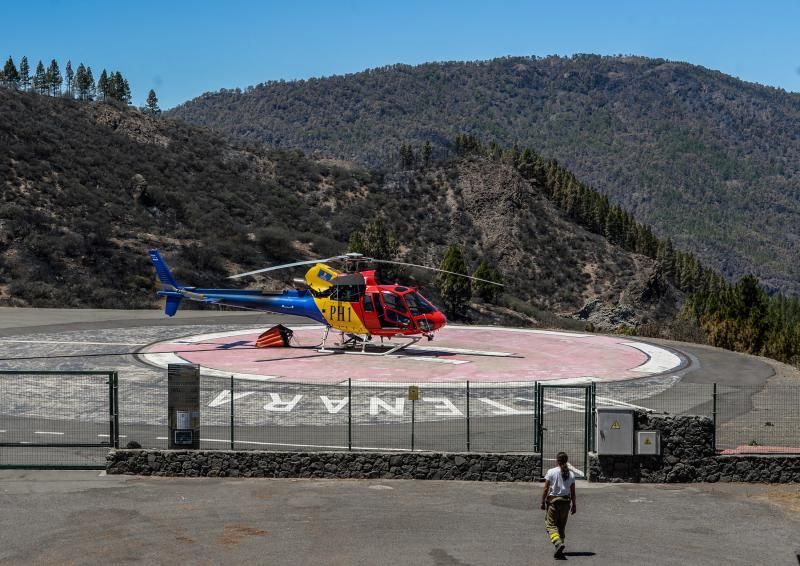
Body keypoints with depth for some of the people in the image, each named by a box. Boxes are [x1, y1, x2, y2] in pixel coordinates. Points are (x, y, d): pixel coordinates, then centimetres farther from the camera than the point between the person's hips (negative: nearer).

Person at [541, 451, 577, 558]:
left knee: (551, 525, 0)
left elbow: (546, 489, -8)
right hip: (565, 501, 4)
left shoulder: (551, 472, -8)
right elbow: (573, 492, 3)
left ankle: (558, 543, -23)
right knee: (562, 526, 15)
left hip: (553, 500, -4)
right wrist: (574, 505, 12)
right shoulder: (571, 474, 1)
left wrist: (543, 502, 0)